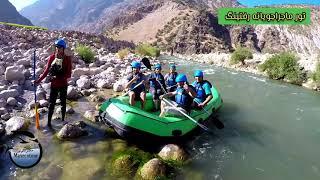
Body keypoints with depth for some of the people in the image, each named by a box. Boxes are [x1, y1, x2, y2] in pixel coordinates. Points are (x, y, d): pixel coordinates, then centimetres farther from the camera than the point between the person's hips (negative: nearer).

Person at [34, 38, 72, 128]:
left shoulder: (67, 59, -10)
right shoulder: (52, 57, -3)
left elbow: (68, 74, -12)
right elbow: (46, 71, 4)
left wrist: (57, 77, -23)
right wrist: (39, 80, -3)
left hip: (63, 85, -1)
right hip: (53, 85, 1)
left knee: (63, 104, 14)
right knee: (51, 104, 5)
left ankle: (63, 120, 29)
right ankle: (49, 122, 15)